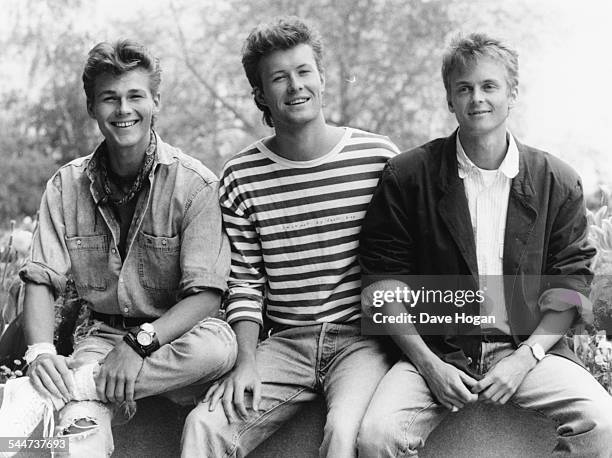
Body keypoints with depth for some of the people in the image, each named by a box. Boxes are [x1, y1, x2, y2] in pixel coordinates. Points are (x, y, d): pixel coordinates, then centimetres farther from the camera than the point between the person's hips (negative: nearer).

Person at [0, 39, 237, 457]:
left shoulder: (195, 185, -9)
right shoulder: (67, 187, 2)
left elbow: (206, 294, -14)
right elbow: (42, 281, -1)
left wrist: (141, 343, -29)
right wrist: (41, 351, -21)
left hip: (174, 334, 1)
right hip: (101, 334, -1)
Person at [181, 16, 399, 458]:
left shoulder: (380, 157, 0)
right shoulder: (241, 177, 3)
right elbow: (245, 283, 4)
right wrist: (247, 362, -8)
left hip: (362, 338, -2)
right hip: (285, 343, 2)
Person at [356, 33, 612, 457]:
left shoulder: (558, 182, 5)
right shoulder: (406, 176, 0)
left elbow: (571, 283, 6)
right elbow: (384, 279, 0)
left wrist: (525, 357, -8)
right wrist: (429, 364, -10)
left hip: (531, 347, 1)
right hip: (436, 351, -1)